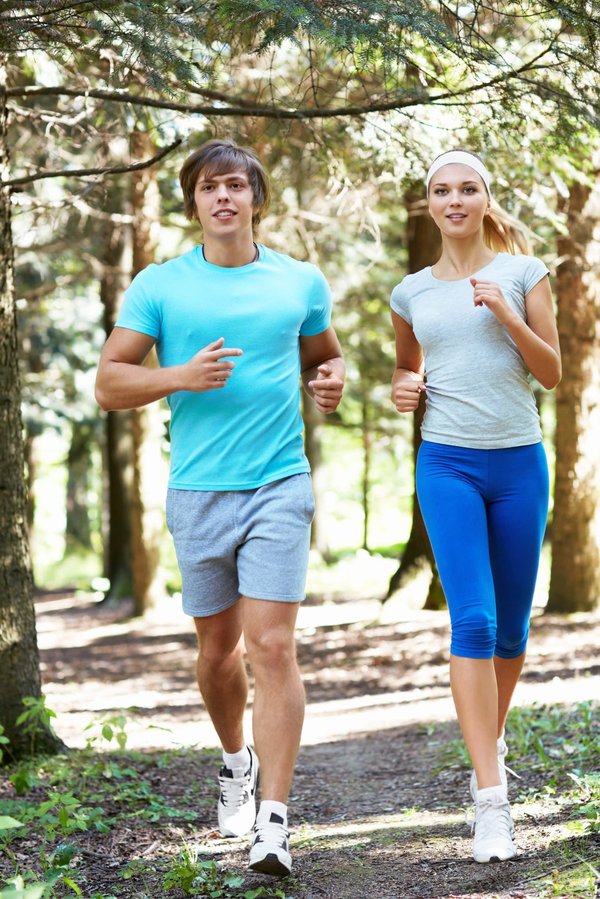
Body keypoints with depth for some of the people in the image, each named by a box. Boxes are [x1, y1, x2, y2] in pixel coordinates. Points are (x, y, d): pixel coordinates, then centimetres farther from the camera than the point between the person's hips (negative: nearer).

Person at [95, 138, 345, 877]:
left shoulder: (300, 281, 7)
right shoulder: (159, 286, 3)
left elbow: (326, 353, 23)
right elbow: (109, 384, 2)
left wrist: (331, 382, 0)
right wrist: (183, 376, -15)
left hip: (279, 488, -1)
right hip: (197, 492, 1)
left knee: (272, 647, -11)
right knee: (218, 649, 13)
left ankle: (274, 823, -10)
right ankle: (237, 763, 41)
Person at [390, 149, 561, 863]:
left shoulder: (522, 273, 4)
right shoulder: (412, 292, 9)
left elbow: (553, 373, 2)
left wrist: (507, 315, -13)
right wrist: (402, 390, 3)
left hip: (520, 463, 1)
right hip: (447, 464, 0)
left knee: (511, 625, 8)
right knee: (472, 621, -13)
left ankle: (493, 735, 36)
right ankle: (491, 799, -14)